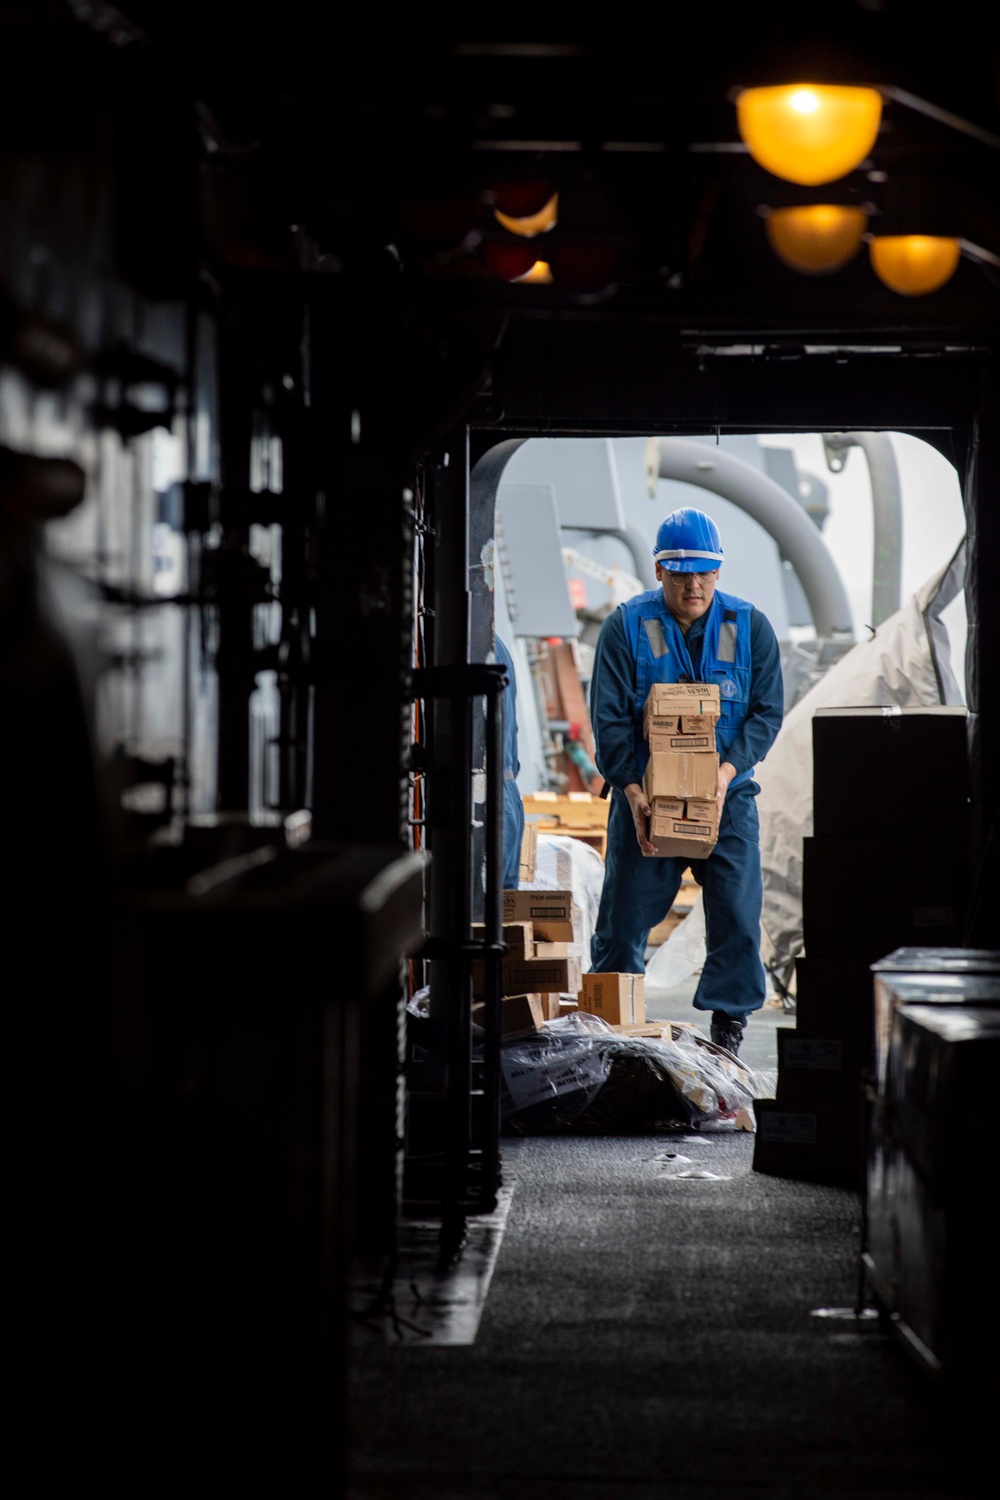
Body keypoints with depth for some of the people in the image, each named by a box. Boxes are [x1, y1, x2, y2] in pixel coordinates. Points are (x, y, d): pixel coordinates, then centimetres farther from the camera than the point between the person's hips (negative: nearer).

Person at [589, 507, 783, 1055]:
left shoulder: (749, 627, 2)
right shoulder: (626, 626, -3)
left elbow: (767, 711, 1)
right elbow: (609, 717, -5)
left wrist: (728, 769, -15)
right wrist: (633, 793, -15)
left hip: (727, 797, 1)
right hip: (644, 797, -1)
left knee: (737, 917, -4)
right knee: (624, 916, 1)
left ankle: (728, 1026, 7)